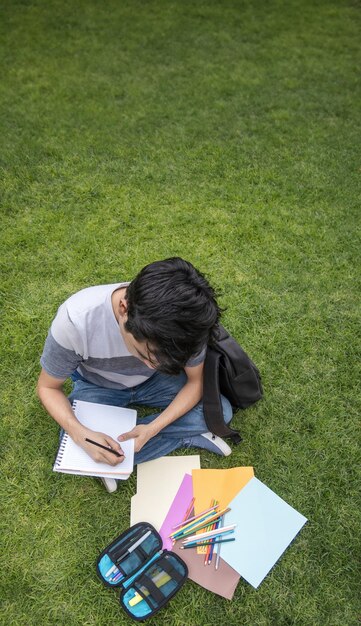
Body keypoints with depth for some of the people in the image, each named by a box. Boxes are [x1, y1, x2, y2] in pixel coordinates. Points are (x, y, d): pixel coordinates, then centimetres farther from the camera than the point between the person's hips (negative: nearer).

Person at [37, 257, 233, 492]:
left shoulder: (183, 318, -32)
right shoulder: (75, 320, -38)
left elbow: (194, 381, -15)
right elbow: (48, 387, -20)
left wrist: (153, 428, -30)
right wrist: (81, 434, -38)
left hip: (154, 381, 2)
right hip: (97, 386, -1)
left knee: (221, 412, -16)